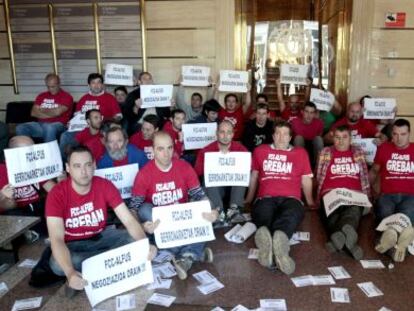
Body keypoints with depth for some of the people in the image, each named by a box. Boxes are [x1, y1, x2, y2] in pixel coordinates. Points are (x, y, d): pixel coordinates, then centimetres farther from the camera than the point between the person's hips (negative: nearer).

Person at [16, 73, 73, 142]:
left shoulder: (66, 96, 1)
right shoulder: (41, 96, 19)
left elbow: (57, 112, -12)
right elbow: (33, 113, 8)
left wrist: (42, 110, 7)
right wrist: (51, 114, -4)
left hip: (58, 125, -5)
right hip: (40, 124, 5)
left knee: (49, 128, -40)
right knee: (20, 128, -20)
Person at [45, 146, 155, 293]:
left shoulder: (105, 185, -16)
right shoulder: (57, 194, -23)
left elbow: (129, 221, -19)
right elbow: (57, 239, -32)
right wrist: (70, 273, -50)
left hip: (100, 237, 3)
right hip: (73, 244, -2)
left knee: (135, 241, -20)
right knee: (58, 265, -35)